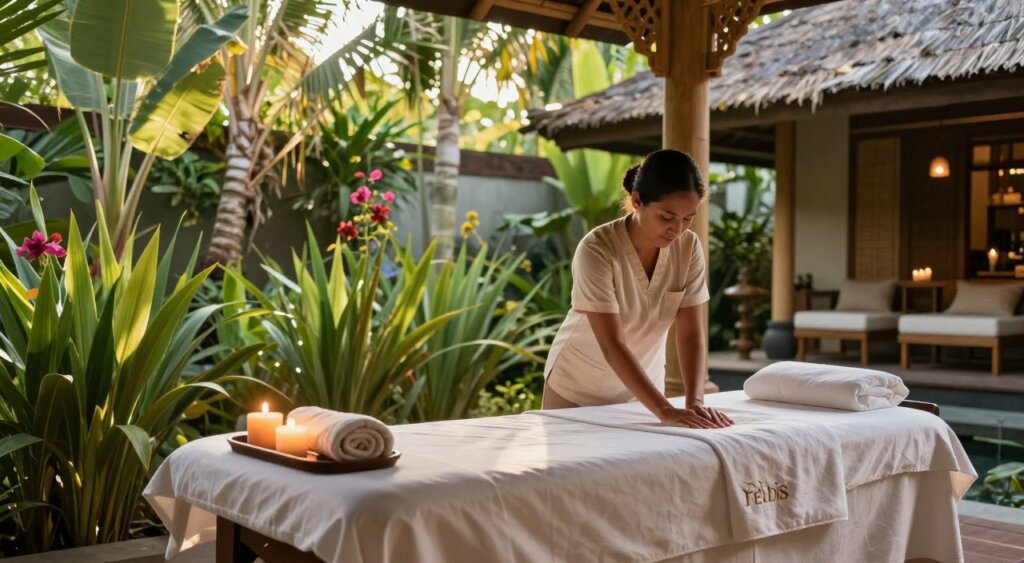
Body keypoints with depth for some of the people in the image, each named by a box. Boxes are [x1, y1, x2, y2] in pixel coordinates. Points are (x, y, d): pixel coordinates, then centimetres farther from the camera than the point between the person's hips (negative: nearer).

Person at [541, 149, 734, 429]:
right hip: (578, 388, -3)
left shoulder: (689, 247, -13)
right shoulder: (597, 249, -28)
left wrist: (695, 401, -28)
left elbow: (691, 334, -14)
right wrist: (666, 411, -39)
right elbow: (612, 345, -32)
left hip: (642, 386, 4)